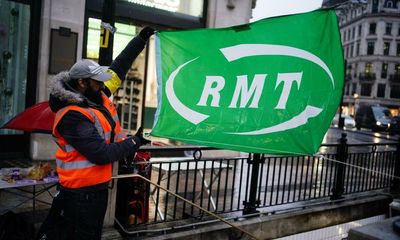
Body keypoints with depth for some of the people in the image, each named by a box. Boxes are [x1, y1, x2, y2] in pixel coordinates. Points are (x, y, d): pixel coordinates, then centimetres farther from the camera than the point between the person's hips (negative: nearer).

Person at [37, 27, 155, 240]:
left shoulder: (96, 95, 1)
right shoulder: (73, 117, -25)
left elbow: (118, 67, 10)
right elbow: (101, 154, -26)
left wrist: (141, 39, 12)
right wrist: (134, 142, -14)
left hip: (97, 186, 9)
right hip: (81, 193, -9)